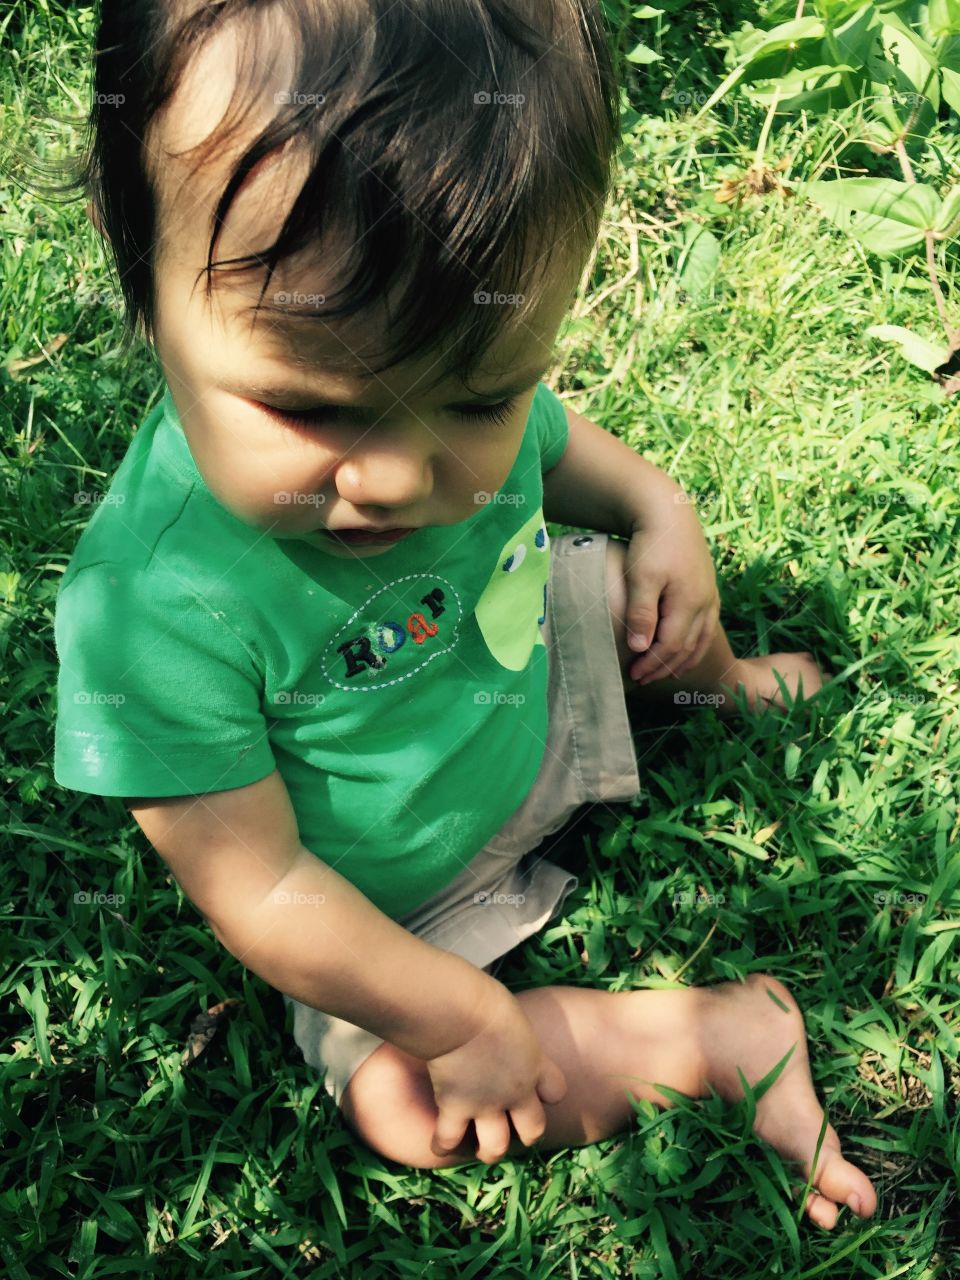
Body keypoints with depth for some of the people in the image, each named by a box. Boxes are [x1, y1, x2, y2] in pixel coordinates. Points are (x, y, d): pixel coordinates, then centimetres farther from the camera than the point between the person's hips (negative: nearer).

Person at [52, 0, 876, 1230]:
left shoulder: (473, 385, -22)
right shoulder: (157, 603, -41)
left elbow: (555, 446, 5)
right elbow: (259, 886, -30)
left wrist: (657, 507, -14)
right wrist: (462, 1016, -22)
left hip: (534, 684, 5)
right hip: (387, 895, -4)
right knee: (401, 1107, -14)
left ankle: (726, 685, 44)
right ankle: (716, 1034, -3)